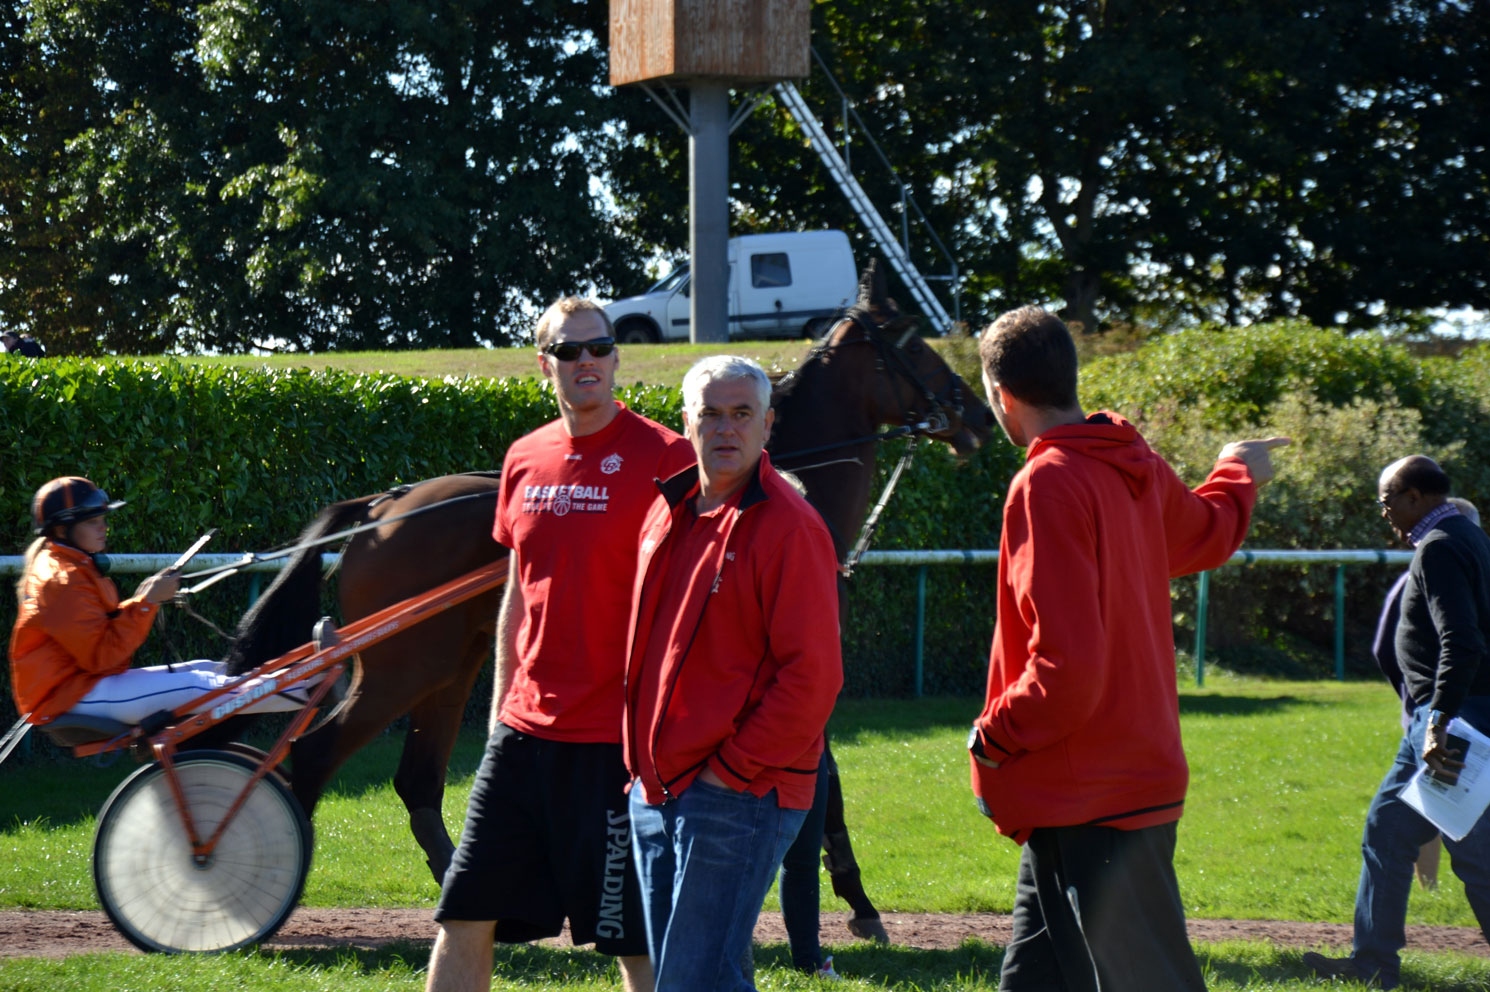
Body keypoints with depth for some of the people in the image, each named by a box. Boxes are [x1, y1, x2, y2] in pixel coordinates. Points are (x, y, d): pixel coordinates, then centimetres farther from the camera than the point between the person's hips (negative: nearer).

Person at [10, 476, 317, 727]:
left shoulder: (76, 567, 16)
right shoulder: (62, 579, -18)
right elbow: (100, 655, -24)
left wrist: (146, 599, -2)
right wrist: (145, 603, -23)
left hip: (91, 680, 11)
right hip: (71, 695, -11)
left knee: (210, 671, 4)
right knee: (198, 686, -19)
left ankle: (301, 685, -2)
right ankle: (305, 690, -22)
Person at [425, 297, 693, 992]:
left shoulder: (663, 459, -8)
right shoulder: (525, 460, 10)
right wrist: (500, 713, 16)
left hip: (616, 741, -6)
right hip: (525, 731, 6)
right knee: (466, 916, 7)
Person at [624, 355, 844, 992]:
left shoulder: (789, 527, -11)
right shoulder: (667, 515, 14)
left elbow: (812, 675, -16)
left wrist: (736, 766, -15)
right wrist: (646, 762, 14)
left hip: (738, 796, -8)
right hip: (655, 792, 8)